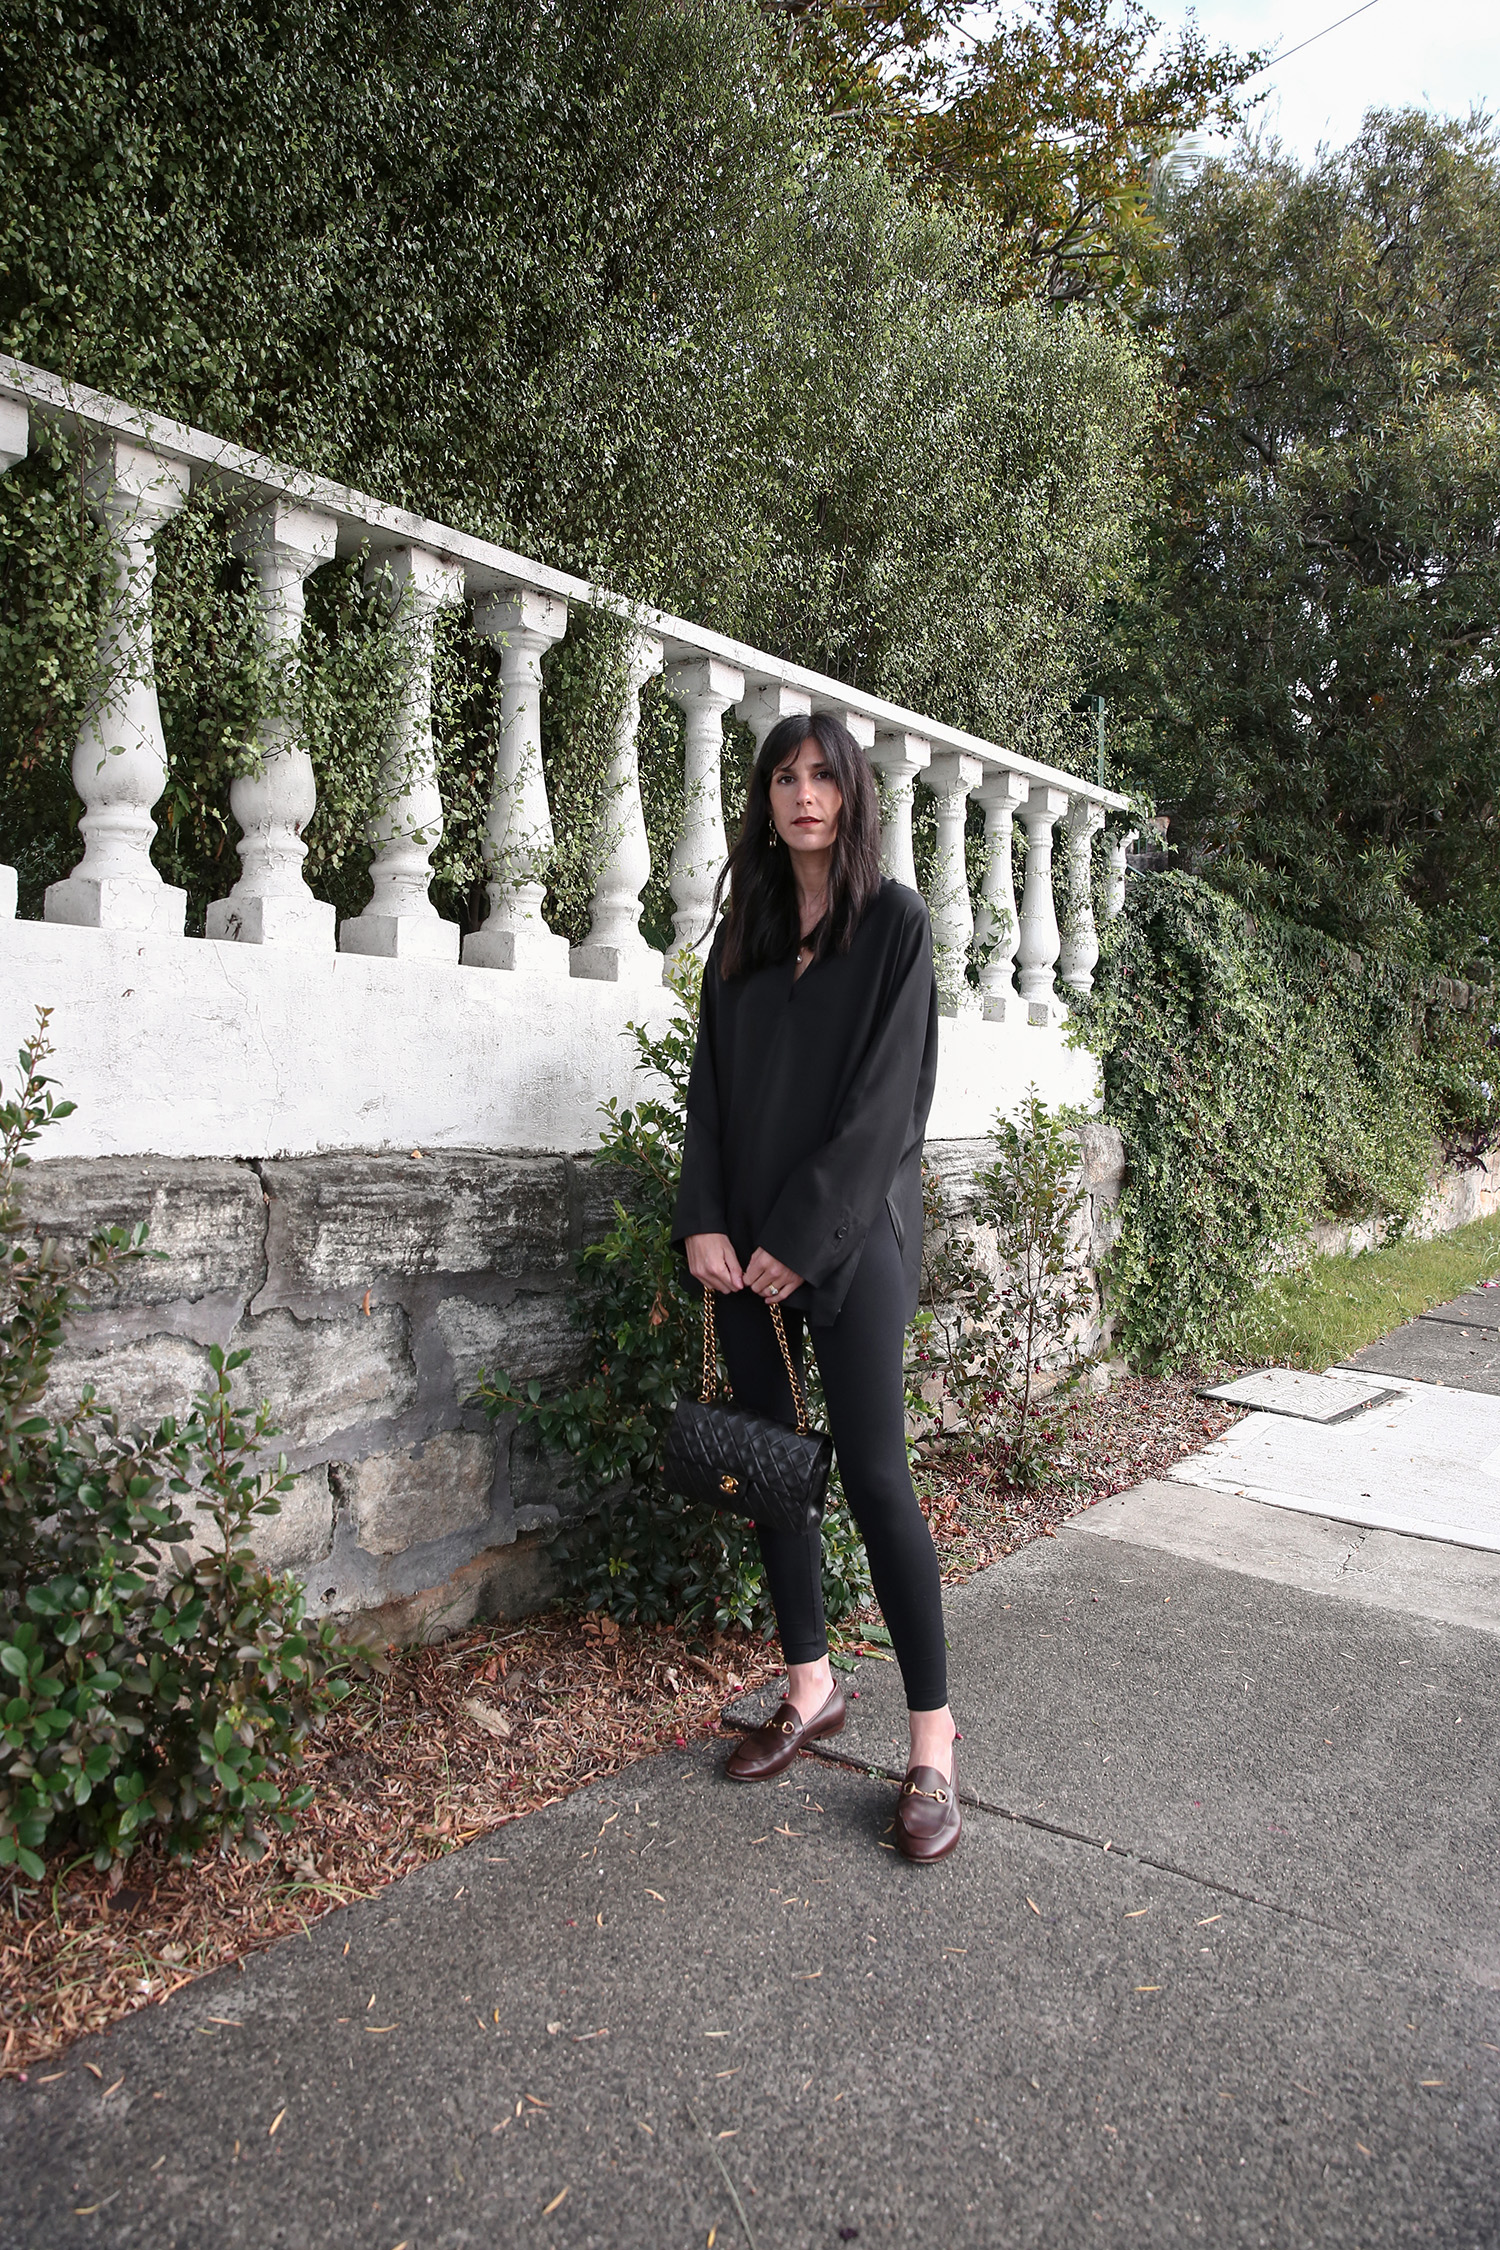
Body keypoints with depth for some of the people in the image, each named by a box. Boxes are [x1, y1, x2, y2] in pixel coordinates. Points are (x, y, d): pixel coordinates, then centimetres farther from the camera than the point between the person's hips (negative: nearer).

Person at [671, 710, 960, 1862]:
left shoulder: (895, 921, -2)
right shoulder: (745, 928, 14)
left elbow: (886, 1096, -10)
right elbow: (712, 1083, 10)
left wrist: (800, 1237, -14)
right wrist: (704, 1220, -4)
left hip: (850, 1235, -5)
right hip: (746, 1239, 6)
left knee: (875, 1475, -6)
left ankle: (934, 1738, 6)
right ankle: (811, 1685, 26)